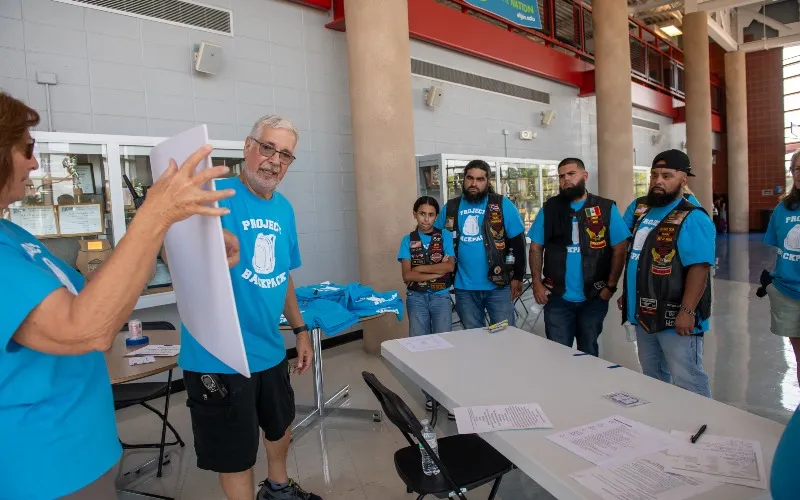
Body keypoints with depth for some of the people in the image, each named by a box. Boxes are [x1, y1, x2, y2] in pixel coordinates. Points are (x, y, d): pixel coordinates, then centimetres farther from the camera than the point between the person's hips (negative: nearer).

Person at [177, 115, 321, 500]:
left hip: (270, 350, 7)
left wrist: (299, 329, 15)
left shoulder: (284, 209, 5)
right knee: (236, 458, 11)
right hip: (220, 356, -7)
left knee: (281, 428, 28)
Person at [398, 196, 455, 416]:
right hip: (416, 298, 1)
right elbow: (407, 276, -6)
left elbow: (450, 266, -10)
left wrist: (420, 267, -9)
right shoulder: (408, 240, 4)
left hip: (441, 297, -1)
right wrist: (437, 271, -12)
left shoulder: (445, 236, 3)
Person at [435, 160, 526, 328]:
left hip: (498, 285, -2)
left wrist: (517, 277, -6)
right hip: (464, 288, 3)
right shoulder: (451, 208, 4)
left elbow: (518, 243, -4)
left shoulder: (502, 205, -5)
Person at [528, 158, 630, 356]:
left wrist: (611, 286, -8)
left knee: (589, 352, 18)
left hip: (594, 297, 0)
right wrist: (537, 283, -5)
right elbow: (536, 247, 3)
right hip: (557, 297, 0)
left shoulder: (606, 208, -2)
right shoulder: (549, 209, 2)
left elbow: (619, 249, -2)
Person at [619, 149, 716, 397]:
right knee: (651, 377, 22)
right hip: (643, 314, 8)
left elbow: (699, 268, -21)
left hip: (675, 318, -8)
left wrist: (687, 311, -25)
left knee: (687, 382, 2)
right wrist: (625, 292, 16)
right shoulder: (638, 208, 8)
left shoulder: (692, 218, -15)